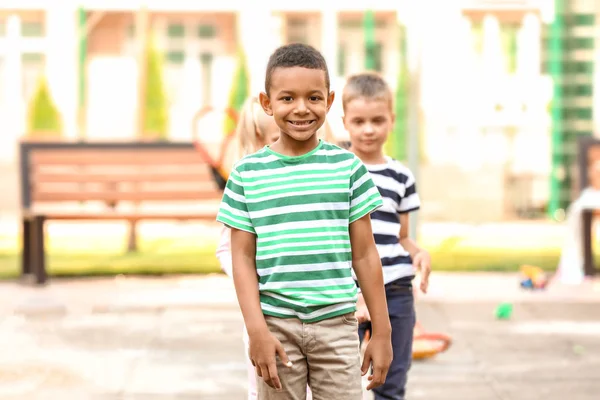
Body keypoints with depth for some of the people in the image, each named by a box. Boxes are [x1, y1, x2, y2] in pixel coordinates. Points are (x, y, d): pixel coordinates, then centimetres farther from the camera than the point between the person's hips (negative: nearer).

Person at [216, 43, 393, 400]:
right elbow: (243, 258, 1)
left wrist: (382, 331, 4)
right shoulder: (248, 174, 0)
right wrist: (257, 330, -7)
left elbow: (364, 253, 4)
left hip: (336, 324, 0)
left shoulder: (348, 167, 2)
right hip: (277, 326, 0)